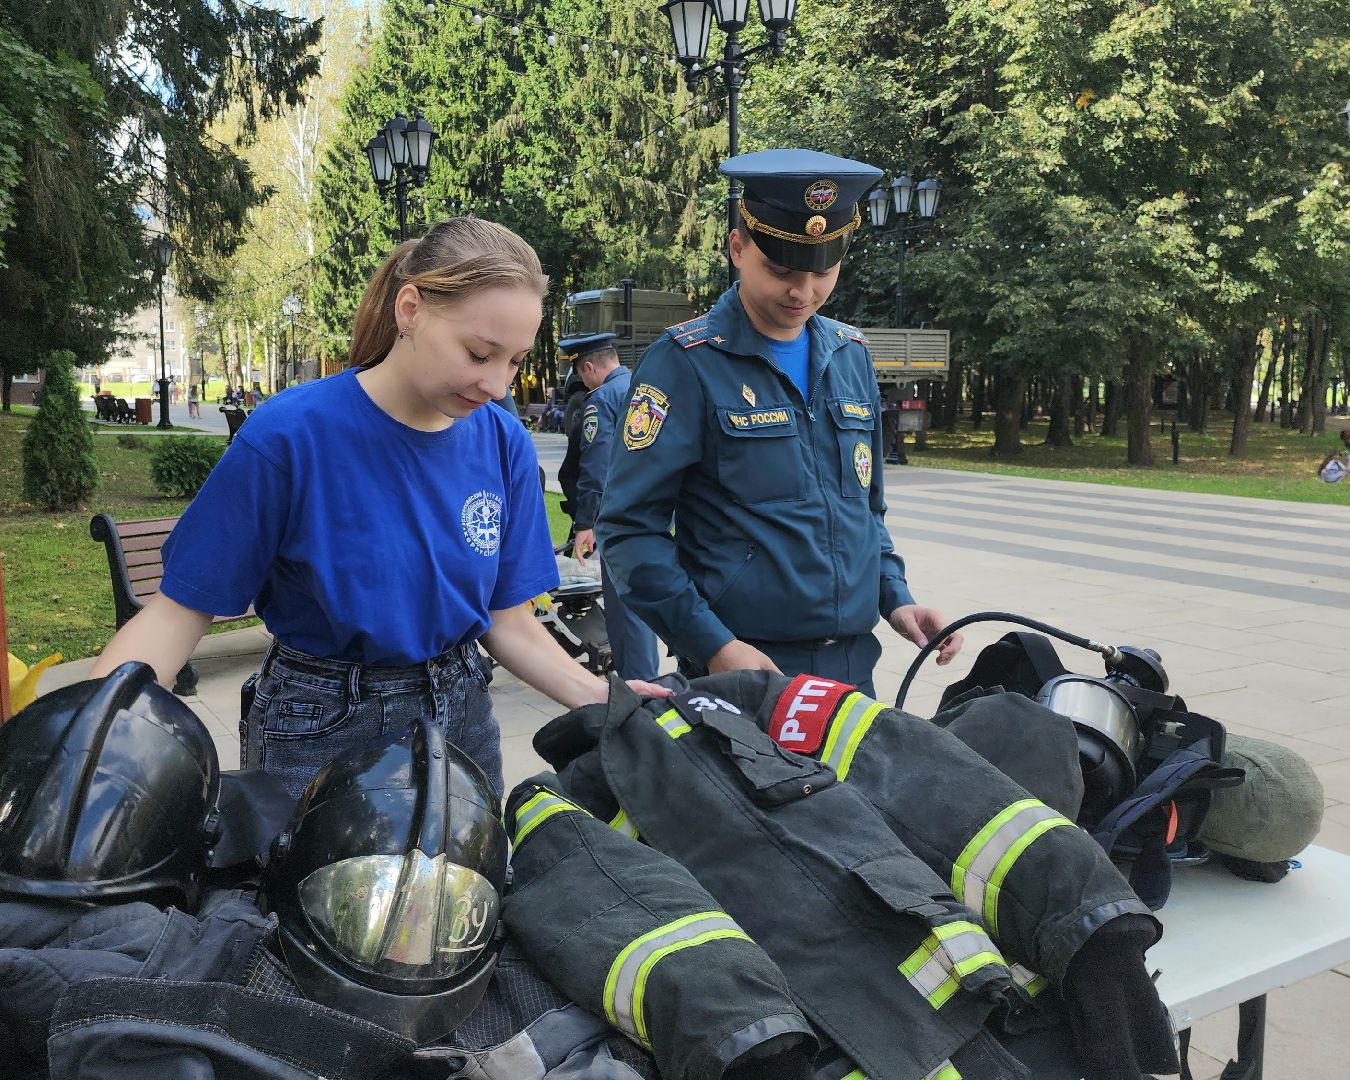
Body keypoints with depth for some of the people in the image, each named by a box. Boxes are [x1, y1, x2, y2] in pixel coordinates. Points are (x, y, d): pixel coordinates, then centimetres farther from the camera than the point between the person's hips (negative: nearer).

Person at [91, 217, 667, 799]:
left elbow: (507, 619, -2)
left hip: (461, 719, 4)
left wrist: (604, 700, -15)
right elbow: (180, 608, -13)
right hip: (321, 732, -4)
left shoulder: (506, 443, -7)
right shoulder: (289, 436, -20)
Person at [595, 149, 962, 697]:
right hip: (741, 669, -6)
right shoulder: (685, 361, -10)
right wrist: (714, 646, -19)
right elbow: (630, 527, -13)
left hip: (855, 664, 6)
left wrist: (895, 597, 6)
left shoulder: (852, 355, 10)